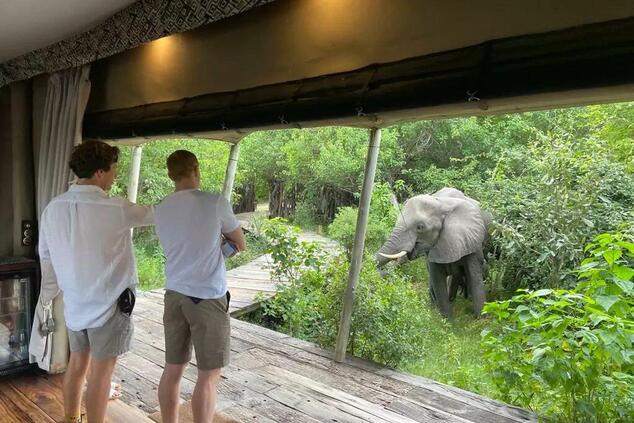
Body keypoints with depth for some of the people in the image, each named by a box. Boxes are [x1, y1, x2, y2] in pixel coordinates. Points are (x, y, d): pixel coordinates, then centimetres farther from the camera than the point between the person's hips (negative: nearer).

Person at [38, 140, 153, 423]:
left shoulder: (53, 208, -2)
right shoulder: (115, 209, -20)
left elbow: (46, 257, 7)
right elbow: (153, 215, -4)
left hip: (74, 302, 6)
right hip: (108, 303, -6)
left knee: (77, 363, 22)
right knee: (100, 373, 6)